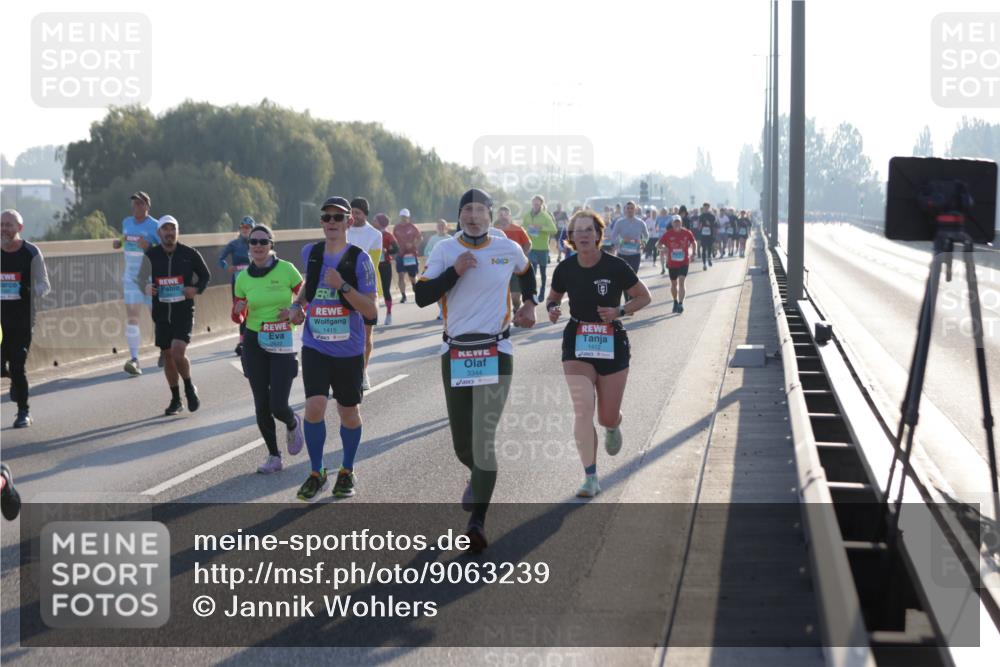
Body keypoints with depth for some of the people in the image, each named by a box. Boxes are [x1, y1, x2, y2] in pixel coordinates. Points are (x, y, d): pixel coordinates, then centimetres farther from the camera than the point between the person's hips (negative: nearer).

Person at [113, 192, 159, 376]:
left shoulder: (154, 226, -10)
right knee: (132, 317, -9)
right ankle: (134, 359, -15)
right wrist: (119, 242, 6)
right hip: (131, 278, 4)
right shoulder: (126, 222, 8)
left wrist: (149, 247, -27)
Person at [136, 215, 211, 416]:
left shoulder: (190, 254, -4)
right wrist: (147, 288, -9)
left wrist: (196, 289, -10)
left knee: (178, 353, -18)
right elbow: (141, 279, 13)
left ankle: (189, 388, 10)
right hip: (161, 314, 3)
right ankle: (176, 400, 24)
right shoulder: (151, 255, 0)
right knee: (168, 356, 9)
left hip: (184, 312, -3)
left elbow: (205, 275, 9)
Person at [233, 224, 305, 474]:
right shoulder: (243, 278, 2)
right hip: (254, 343, 3)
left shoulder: (286, 269, -7)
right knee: (261, 405, 2)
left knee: (278, 406, -9)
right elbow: (239, 317, 11)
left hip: (282, 343, -3)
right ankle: (274, 456, 18)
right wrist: (239, 310, -11)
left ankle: (292, 424, 28)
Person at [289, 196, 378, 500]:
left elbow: (371, 311, -15)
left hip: (348, 350, -2)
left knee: (349, 412, 10)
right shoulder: (310, 253, 2)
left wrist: (343, 286, -26)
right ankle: (316, 473, 3)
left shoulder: (359, 259, -11)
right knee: (315, 407, -13)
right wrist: (298, 304, 9)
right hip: (315, 347, 2)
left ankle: (347, 472, 31)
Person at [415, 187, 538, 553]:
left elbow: (526, 271, 26)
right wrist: (455, 271, -18)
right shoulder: (444, 250, 0)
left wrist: (529, 303, 14)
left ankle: (477, 522, -13)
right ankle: (478, 478, 46)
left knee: (483, 437, -14)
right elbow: (422, 296, -8)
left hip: (495, 353, -2)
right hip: (454, 353, 2)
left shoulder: (508, 249, 3)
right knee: (461, 440, 10)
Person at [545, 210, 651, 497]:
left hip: (612, 344, -1)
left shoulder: (616, 267, -11)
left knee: (608, 417, 6)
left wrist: (620, 311, -17)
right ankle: (591, 478, -7)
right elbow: (553, 297, 15)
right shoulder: (565, 269, -4)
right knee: (583, 410, -14)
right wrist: (552, 309, -9)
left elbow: (644, 297, 0)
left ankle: (613, 427, 46)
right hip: (577, 344, 1)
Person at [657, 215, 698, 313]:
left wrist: (694, 253, -1)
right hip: (672, 263, 2)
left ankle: (681, 303, -17)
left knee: (681, 282, -16)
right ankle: (675, 302, 34)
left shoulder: (687, 233, -4)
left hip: (684, 262, -2)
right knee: (674, 284, 13)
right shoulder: (668, 234, -6)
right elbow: (660, 244, 0)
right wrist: (664, 249, -20)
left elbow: (694, 242, 12)